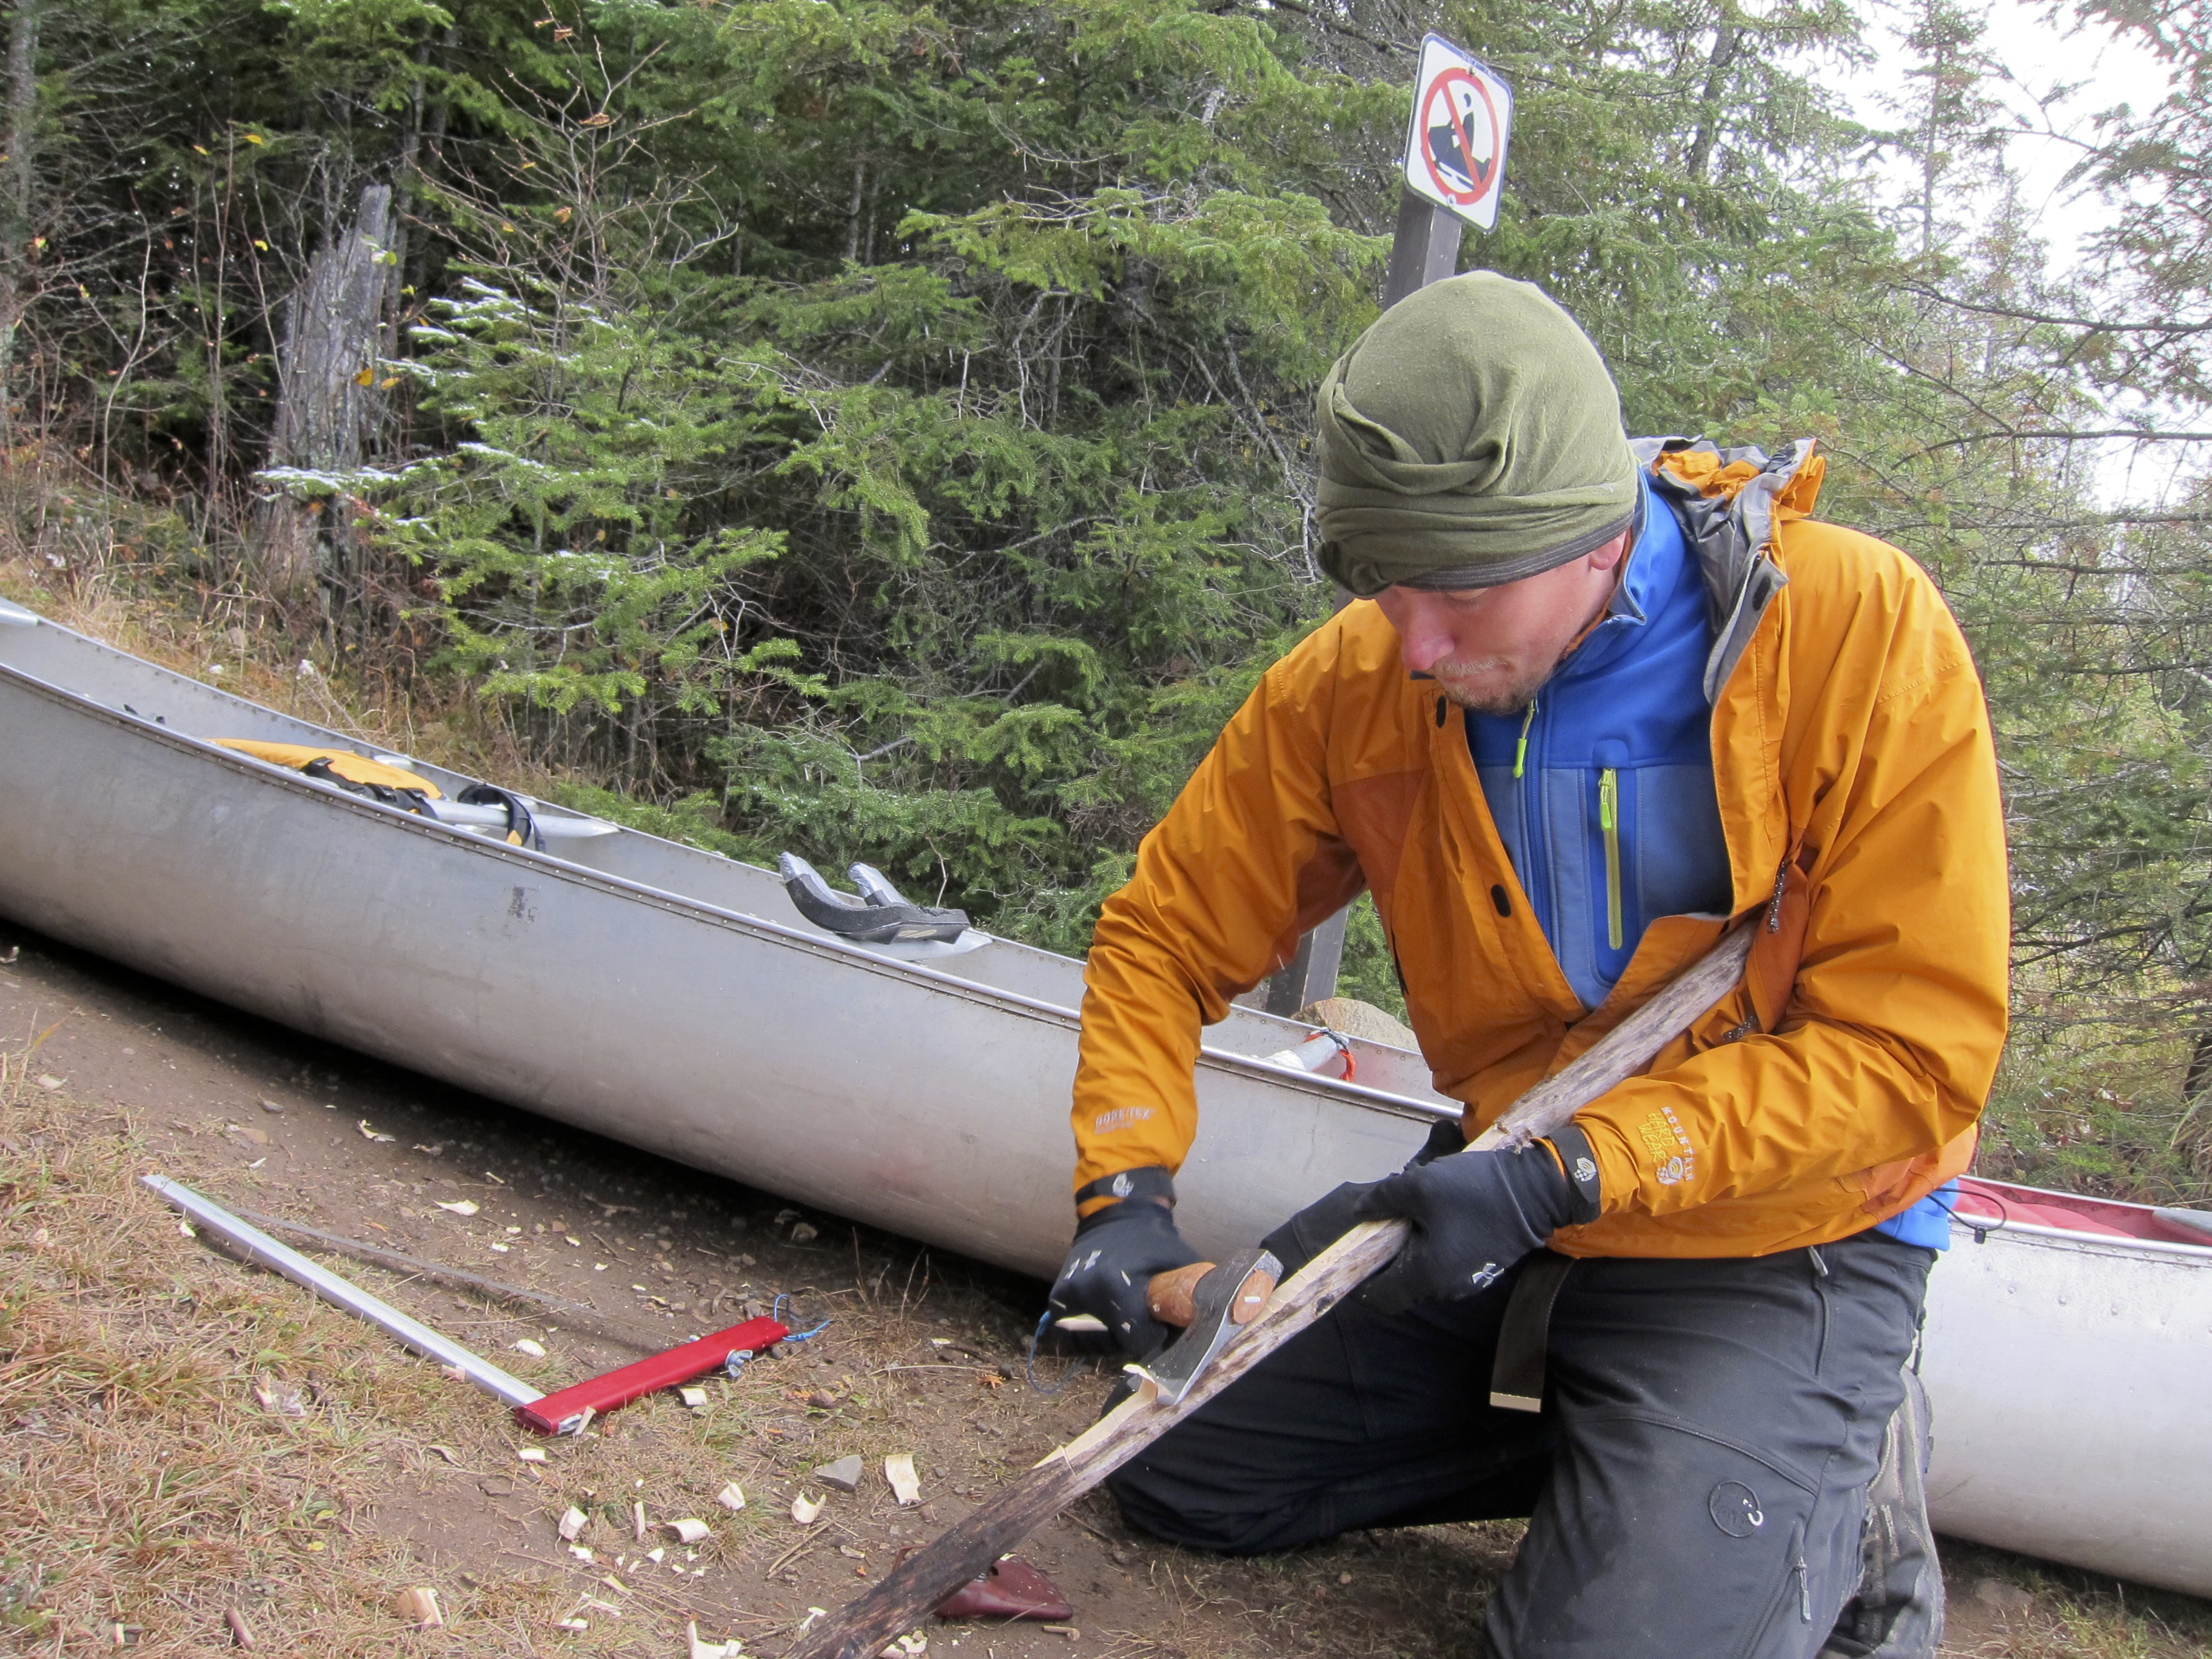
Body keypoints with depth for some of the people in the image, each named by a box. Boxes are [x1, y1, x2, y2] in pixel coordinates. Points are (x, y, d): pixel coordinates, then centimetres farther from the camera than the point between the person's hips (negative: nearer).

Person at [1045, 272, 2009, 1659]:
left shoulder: (1862, 629, -22)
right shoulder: (1354, 686, -12)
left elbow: (1913, 1047, -21)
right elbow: (1169, 932, -1)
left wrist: (1572, 1174, -28)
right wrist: (1125, 1186, -17)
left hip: (1779, 1240, -4)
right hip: (1502, 1190, 5)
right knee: (1177, 1467, 5)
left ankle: (1843, 1485, 10)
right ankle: (1590, 1447, 15)